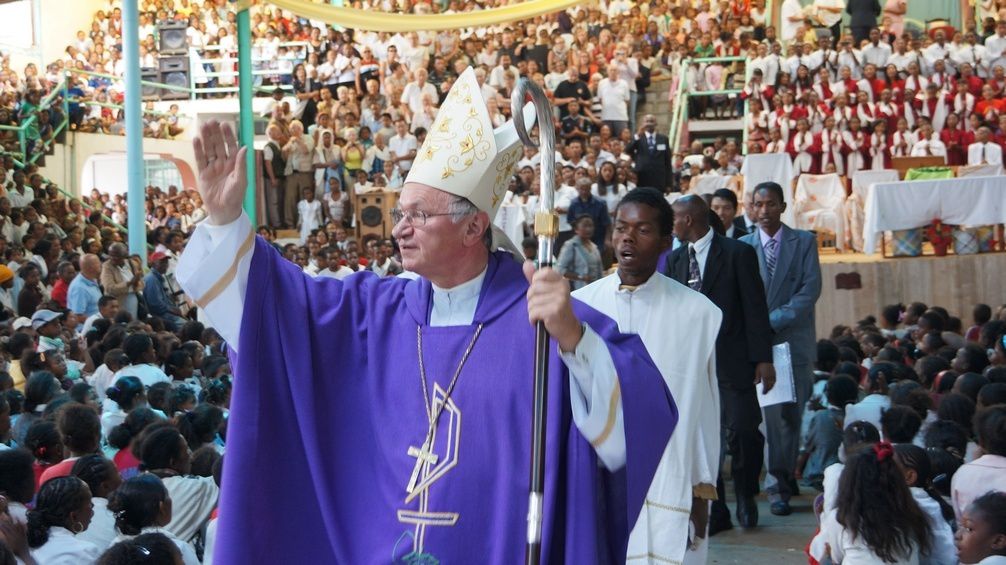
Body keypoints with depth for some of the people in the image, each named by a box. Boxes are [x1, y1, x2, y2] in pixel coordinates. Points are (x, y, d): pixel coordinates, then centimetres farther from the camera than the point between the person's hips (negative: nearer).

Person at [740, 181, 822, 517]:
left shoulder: (804, 242, 5)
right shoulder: (743, 246, 7)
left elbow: (811, 289, -5)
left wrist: (774, 320, -12)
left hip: (794, 340, 0)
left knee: (791, 413, 2)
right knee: (776, 414, -4)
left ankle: (782, 479, 12)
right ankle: (782, 482, 4)